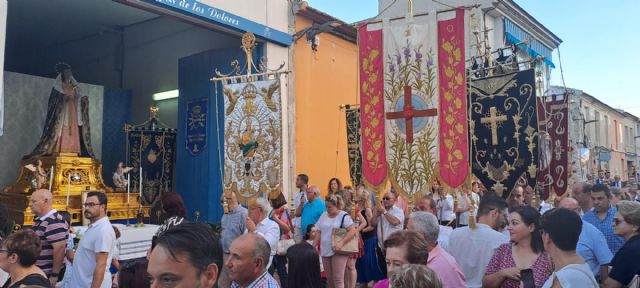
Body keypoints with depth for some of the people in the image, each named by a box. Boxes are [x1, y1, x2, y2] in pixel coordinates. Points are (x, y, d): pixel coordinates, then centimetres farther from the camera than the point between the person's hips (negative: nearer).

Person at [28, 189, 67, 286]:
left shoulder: (54, 222, -22)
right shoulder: (40, 219, 10)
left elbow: (59, 249, -26)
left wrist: (54, 275, -25)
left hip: (48, 275, -10)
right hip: (36, 273, 10)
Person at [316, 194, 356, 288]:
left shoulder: (344, 216, -9)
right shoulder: (323, 216, 9)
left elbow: (353, 230, -17)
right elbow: (318, 232, 14)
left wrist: (341, 243, -26)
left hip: (338, 251, -6)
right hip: (325, 251, 6)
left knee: (338, 278, -6)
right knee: (329, 278, 13)